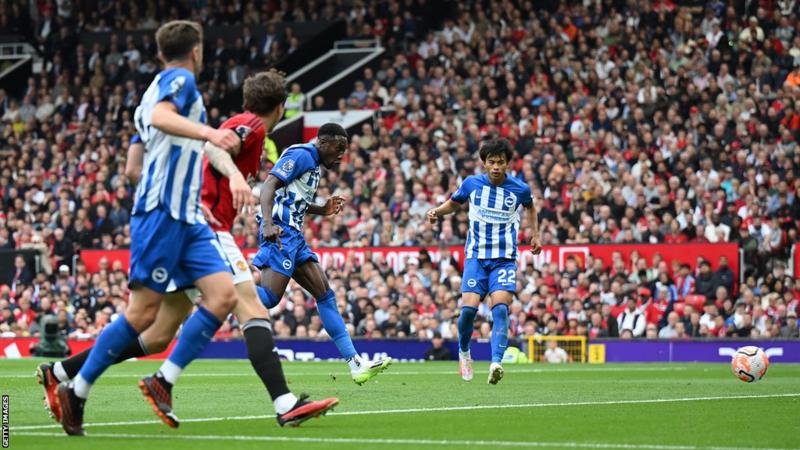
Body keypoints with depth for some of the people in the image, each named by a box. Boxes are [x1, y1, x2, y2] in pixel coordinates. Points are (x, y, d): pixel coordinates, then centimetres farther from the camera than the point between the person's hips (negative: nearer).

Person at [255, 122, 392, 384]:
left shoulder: (313, 164, 22)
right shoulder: (301, 156, -8)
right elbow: (269, 186, -19)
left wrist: (323, 210, 19)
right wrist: (268, 223, -33)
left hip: (293, 235, 11)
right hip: (280, 233, -11)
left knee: (325, 294, 7)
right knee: (269, 297, -20)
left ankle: (356, 365, 5)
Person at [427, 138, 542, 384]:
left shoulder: (520, 189, -3)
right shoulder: (472, 184, -2)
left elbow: (530, 207, 21)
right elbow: (454, 203, 17)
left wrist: (535, 234, 17)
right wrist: (437, 211, -2)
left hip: (504, 259, -1)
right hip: (476, 255, 1)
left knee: (500, 306, -20)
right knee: (469, 307, -13)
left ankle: (496, 363, -28)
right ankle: (464, 351, 16)